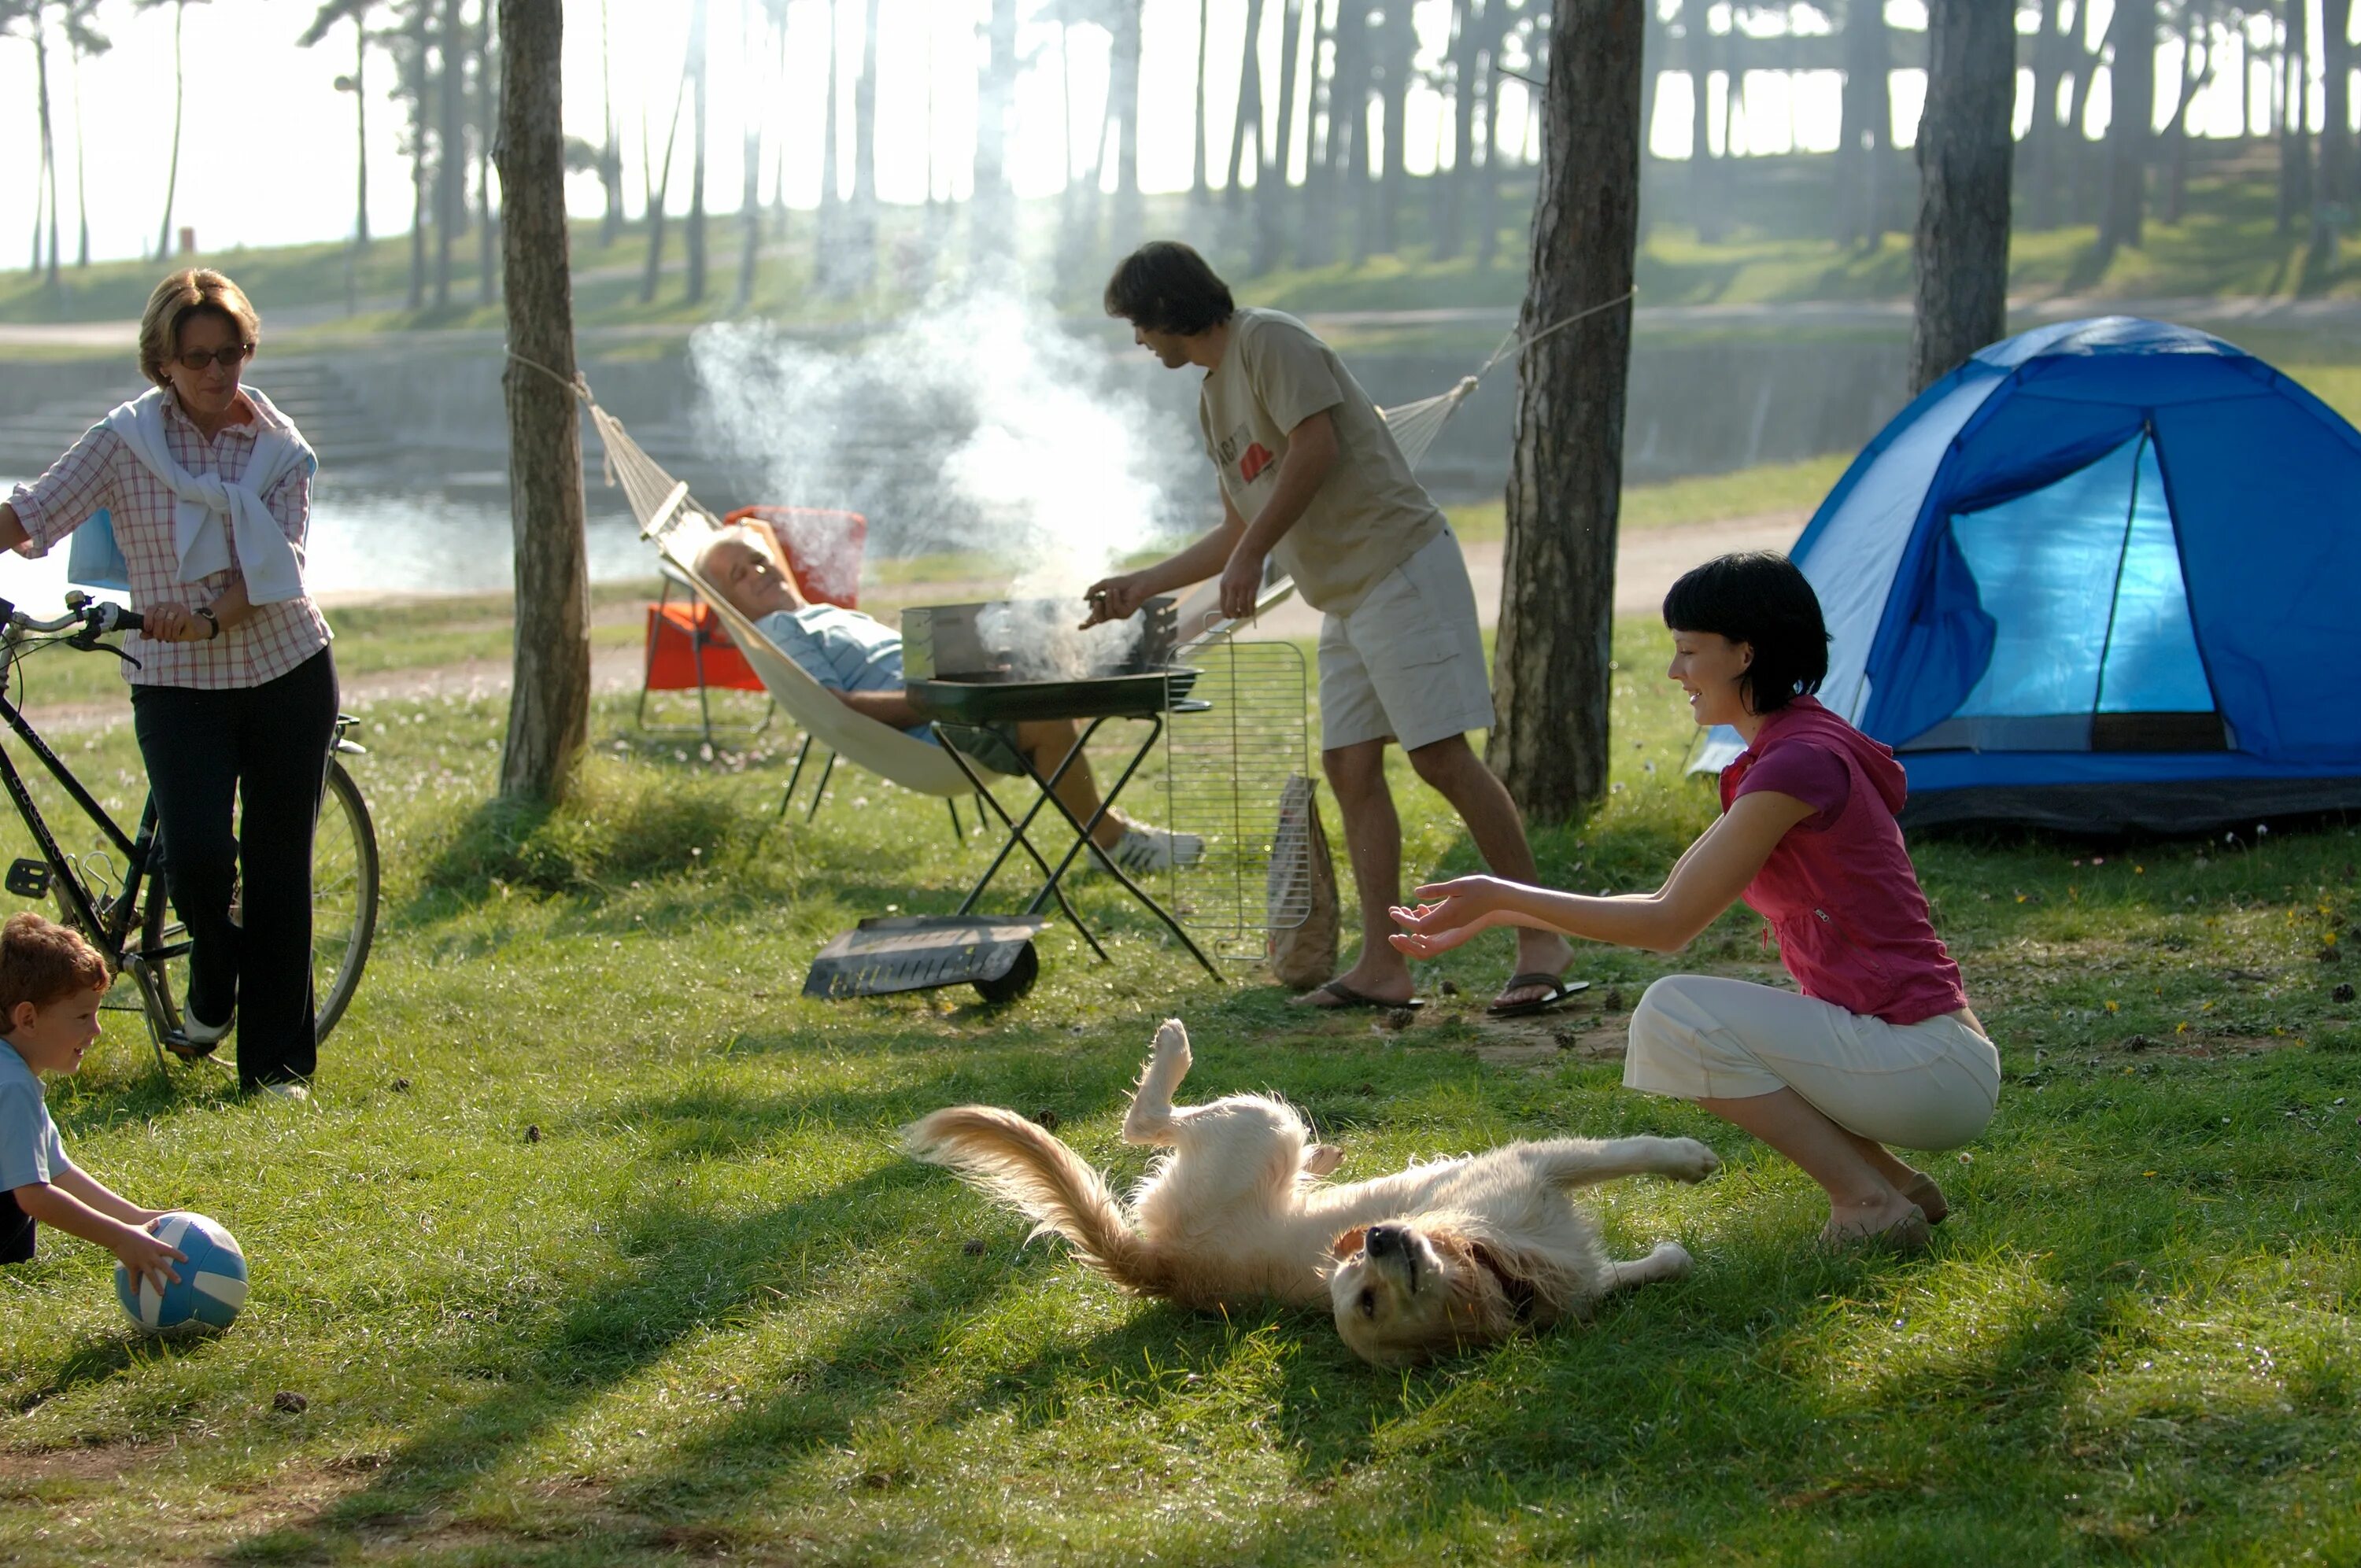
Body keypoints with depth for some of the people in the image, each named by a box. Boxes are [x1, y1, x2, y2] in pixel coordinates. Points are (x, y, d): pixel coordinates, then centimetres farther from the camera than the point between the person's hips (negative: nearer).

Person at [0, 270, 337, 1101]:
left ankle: (278, 1058, 12)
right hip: (177, 685, -1)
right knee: (196, 856, -17)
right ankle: (213, 991, 15)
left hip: (287, 673, 1)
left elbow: (277, 570, -10)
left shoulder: (281, 448, -1)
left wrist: (211, 619, -27)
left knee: (278, 868, 3)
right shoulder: (125, 440, -4)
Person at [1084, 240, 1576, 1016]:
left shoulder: (1269, 341, -7)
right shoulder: (1214, 396, 21)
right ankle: (1382, 966, 5)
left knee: (1441, 755, -14)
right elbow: (1240, 530, 28)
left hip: (1402, 566, -10)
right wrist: (1142, 585, 31)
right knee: (1349, 766, 5)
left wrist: (1249, 557, -17)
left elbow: (1315, 445, -19)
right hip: (1345, 599, 10)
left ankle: (1542, 940, -11)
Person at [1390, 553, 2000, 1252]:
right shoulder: (1774, 760, 14)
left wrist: (1502, 896, -7)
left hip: (1933, 1066, -10)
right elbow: (1670, 903, 17)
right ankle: (1899, 1185, 10)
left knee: (1676, 1014, -16)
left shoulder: (1801, 761, -16)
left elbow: (1670, 925, -14)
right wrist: (1492, 917, 15)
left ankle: (1871, 1203, -10)